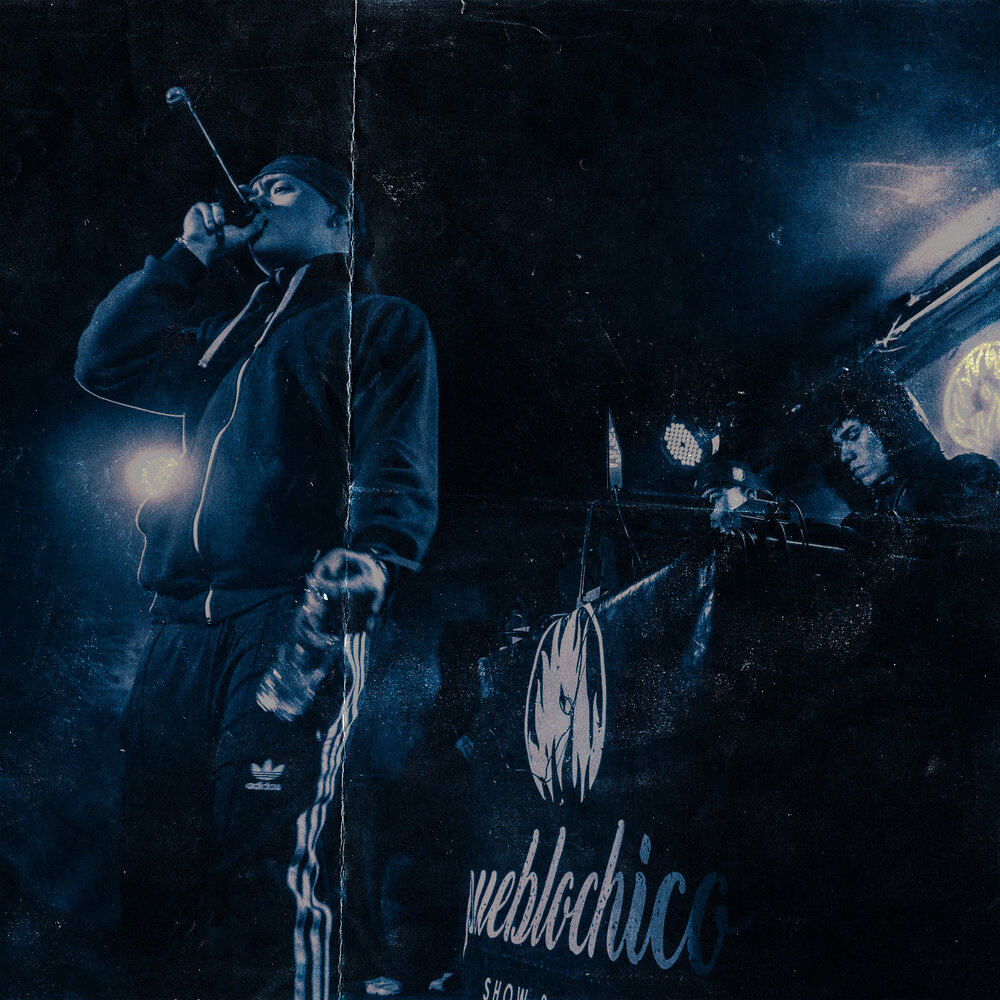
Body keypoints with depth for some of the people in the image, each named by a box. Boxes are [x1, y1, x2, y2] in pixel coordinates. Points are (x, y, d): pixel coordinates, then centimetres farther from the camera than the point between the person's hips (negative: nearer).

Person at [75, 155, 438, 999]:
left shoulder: (380, 323, 11)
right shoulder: (228, 339, 33)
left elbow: (401, 465, -3)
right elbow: (107, 362, 29)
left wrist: (375, 557, -24)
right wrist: (187, 258, 28)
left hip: (292, 611, -7)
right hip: (183, 627, 7)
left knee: (267, 860, -16)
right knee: (155, 866, 3)